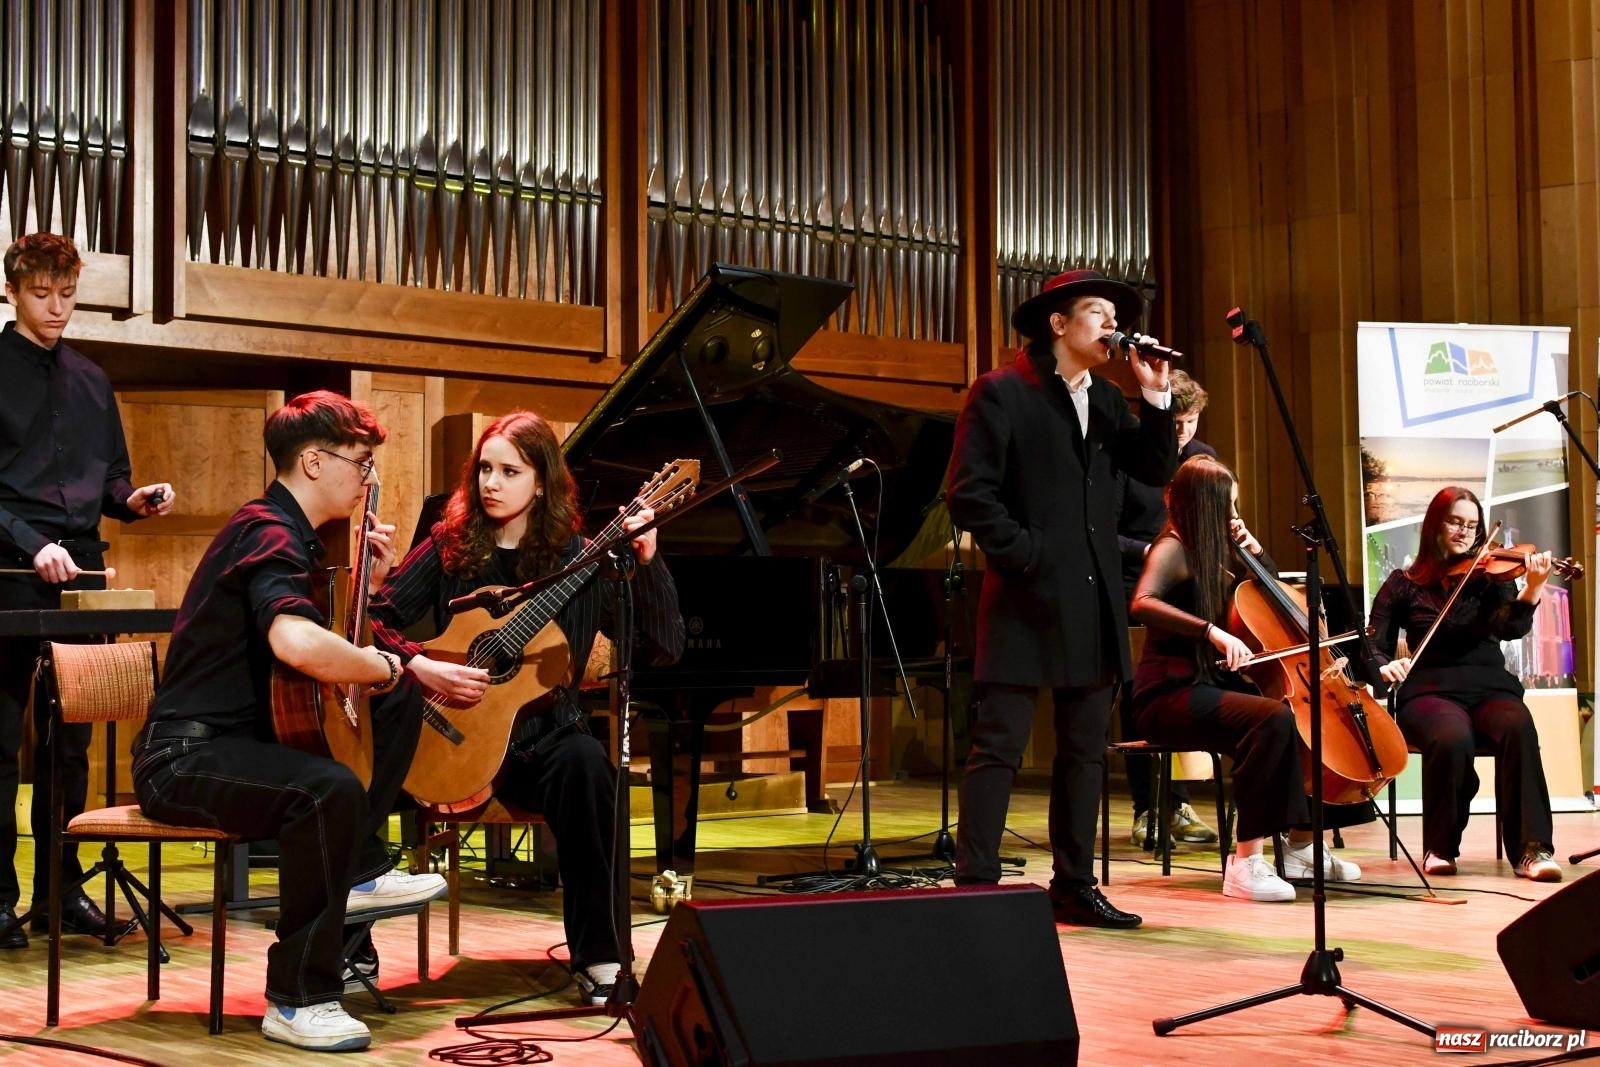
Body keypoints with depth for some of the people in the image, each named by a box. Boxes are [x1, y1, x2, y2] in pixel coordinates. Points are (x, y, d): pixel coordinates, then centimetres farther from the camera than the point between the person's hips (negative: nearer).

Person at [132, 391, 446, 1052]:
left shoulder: (291, 533, 14)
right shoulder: (270, 534, -18)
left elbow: (339, 639, 21)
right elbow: (296, 643, -39)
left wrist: (374, 577, 7)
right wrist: (387, 666, -23)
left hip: (248, 738, 11)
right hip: (185, 757, -11)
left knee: (400, 699, 12)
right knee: (330, 789, -37)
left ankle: (358, 870, 6)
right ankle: (298, 999, -26)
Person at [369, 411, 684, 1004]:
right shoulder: (451, 547, 7)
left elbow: (664, 647, -6)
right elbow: (377, 618, 1)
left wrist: (647, 561, -18)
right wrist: (421, 667, -17)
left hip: (542, 735, -1)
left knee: (583, 762, -36)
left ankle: (597, 960, -26)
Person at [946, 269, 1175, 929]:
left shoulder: (1107, 400, 16)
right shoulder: (1001, 393, -5)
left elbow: (1153, 471, 9)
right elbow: (970, 495, -10)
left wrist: (1156, 398, 0)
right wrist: (1026, 557, -14)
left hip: (1094, 604, 7)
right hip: (1028, 600, -7)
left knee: (1084, 751, 11)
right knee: (998, 748, -6)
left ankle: (1074, 886, 19)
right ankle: (975, 888, -3)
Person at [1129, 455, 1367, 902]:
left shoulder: (1210, 552, 15)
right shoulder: (1173, 549, -10)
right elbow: (1142, 604, -31)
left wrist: (1255, 550, 9)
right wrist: (1212, 630, -40)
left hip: (1209, 685, 9)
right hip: (1169, 696, -9)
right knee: (1274, 718, -32)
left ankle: (1301, 847, 13)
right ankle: (1246, 863, -32)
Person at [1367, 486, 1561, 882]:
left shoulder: (1489, 576, 10)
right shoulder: (1403, 585, 10)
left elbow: (1510, 628, -9)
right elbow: (1373, 649, 7)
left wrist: (1532, 591, -29)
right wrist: (1385, 666, -17)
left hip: (1489, 688, 1)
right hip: (1431, 692, -1)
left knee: (1519, 729, -34)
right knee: (1453, 738, -36)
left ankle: (1532, 848, -31)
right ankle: (1441, 848, -14)